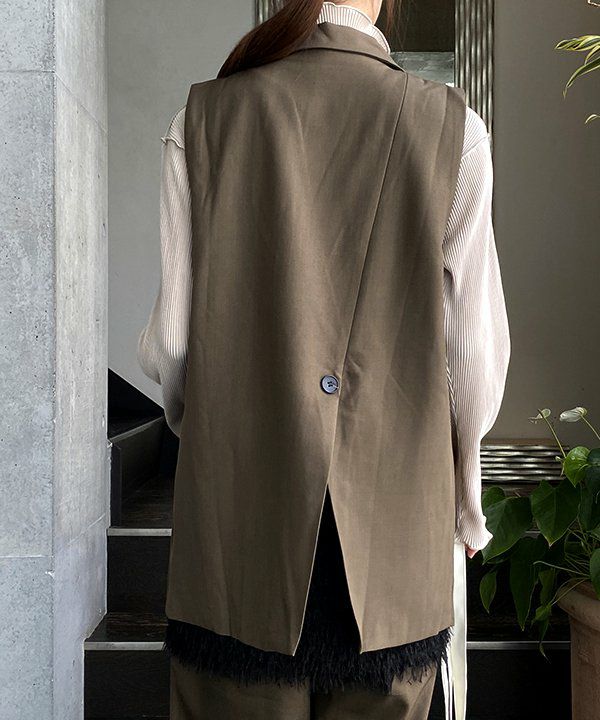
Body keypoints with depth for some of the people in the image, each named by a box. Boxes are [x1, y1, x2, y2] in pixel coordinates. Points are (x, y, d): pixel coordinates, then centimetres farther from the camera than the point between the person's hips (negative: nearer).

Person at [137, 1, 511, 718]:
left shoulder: (199, 121, -2)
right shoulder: (454, 128, -3)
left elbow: (171, 341, -3)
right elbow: (474, 357, -2)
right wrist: (465, 506, 15)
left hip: (236, 511, 1)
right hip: (396, 525, 0)